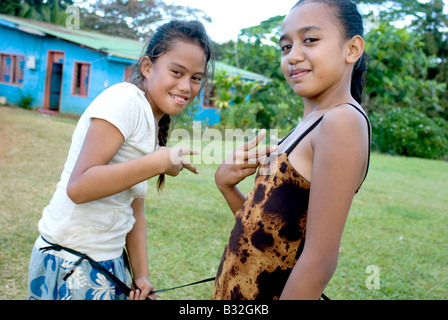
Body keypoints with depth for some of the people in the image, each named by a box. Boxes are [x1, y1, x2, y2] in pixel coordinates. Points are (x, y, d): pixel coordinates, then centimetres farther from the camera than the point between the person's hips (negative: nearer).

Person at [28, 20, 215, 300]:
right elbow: (78, 187, -26)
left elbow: (134, 206, 9)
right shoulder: (125, 101, -18)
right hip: (72, 268, -8)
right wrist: (160, 162, -27)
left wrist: (141, 275, 4)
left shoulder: (153, 124, 9)